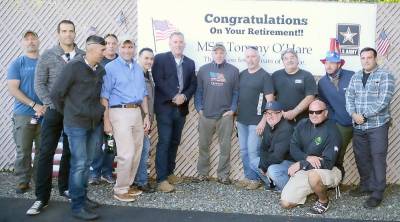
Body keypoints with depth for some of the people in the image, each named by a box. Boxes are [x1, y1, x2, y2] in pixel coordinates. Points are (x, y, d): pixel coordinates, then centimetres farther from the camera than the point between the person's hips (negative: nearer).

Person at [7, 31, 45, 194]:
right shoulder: (17, 64, 4)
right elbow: (12, 89, -5)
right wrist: (34, 105, -14)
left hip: (45, 113, 2)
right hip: (23, 114, -2)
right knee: (23, 151, 0)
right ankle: (22, 181, 11)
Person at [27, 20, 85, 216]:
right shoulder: (47, 56, 0)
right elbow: (39, 84, -2)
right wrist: (51, 105, -10)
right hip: (54, 110, -1)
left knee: (70, 152, 10)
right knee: (46, 152, -2)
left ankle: (65, 187, 25)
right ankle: (42, 197, 4)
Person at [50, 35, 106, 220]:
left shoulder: (101, 70, 6)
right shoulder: (74, 67, -13)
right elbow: (56, 94, -9)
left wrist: (99, 113, 10)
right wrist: (67, 113, 2)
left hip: (95, 123, 6)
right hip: (76, 124, -6)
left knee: (87, 163, 14)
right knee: (79, 164, -3)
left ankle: (83, 198, 27)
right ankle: (77, 207, 6)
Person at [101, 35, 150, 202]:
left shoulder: (138, 68, 14)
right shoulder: (111, 67, -3)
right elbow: (104, 96, -5)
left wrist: (146, 115, 13)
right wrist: (106, 120, -10)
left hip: (137, 112, 6)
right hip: (120, 113, -6)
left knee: (137, 152, 9)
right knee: (127, 153, -10)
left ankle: (127, 185, 23)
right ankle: (120, 190, 6)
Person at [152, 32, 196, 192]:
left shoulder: (190, 63, 15)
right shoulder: (160, 58, 0)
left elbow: (193, 84, 10)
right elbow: (159, 81, -11)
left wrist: (184, 96, -9)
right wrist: (174, 96, -18)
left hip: (181, 108, 5)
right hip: (165, 107, -5)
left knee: (175, 142, 11)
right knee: (164, 142, -7)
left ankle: (169, 172, 23)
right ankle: (161, 179, -5)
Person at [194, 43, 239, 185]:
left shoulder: (233, 70, 4)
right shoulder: (203, 69, 6)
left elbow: (236, 92, 4)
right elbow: (198, 90, 7)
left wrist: (232, 109, -4)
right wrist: (199, 108, -1)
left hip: (225, 115, -1)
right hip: (206, 115, 1)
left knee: (225, 147, 3)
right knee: (203, 145, 8)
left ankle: (223, 174, 13)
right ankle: (202, 173, 19)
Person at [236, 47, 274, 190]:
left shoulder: (265, 76, -7)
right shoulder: (241, 75, 10)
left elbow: (270, 100, -11)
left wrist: (264, 121, -16)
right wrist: (236, 116, 13)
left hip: (256, 121, -6)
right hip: (241, 120, 6)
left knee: (252, 151, -5)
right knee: (244, 151, 11)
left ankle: (255, 178, 11)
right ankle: (248, 176, 23)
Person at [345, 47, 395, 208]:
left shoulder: (385, 76, -4)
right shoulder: (355, 77, 13)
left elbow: (383, 101, -14)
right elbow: (349, 97, 6)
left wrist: (365, 116, -16)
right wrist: (353, 114, -11)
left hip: (377, 124, -5)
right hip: (358, 125, 5)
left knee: (377, 158, -2)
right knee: (361, 157, 12)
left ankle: (377, 193, 6)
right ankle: (366, 186, 27)